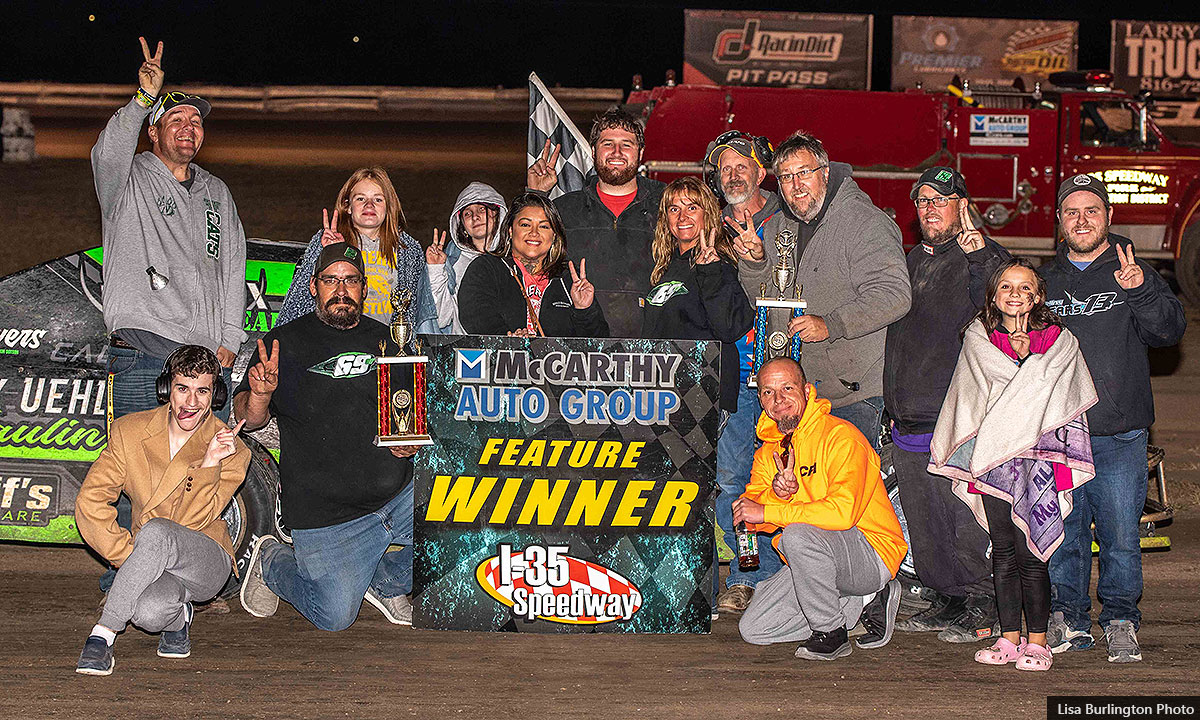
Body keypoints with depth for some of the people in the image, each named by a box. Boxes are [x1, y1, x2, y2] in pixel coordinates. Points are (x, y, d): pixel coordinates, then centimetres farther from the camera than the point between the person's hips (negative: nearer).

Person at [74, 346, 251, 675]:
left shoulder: (232, 452, -6)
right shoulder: (129, 431, -1)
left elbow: (192, 520, -14)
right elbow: (90, 501, -4)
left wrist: (210, 463, -26)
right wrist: (130, 557, -13)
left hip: (207, 563, -2)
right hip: (151, 563, 2)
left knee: (157, 532, -37)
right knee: (148, 612, -36)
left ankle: (103, 632, -27)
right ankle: (177, 617, 2)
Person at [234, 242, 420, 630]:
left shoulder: (385, 340, 11)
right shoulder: (285, 342, 2)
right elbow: (249, 419, 1)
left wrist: (414, 438, -4)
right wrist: (259, 395, -22)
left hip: (400, 495, 4)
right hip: (324, 510, -3)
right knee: (333, 617, -9)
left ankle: (385, 580, 7)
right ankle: (271, 562, 23)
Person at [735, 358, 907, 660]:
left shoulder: (841, 436, -17)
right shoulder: (769, 452, 8)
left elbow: (843, 512, -32)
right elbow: (749, 515, 0)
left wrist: (767, 512, -28)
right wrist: (777, 494, -23)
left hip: (872, 552, -8)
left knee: (797, 534, -35)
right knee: (752, 629, -1)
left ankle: (831, 632, -16)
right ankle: (859, 606, 8)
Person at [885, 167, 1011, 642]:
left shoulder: (982, 257, -4)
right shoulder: (914, 261, 20)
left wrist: (979, 255, -39)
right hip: (910, 421, 8)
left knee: (968, 523, -5)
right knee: (925, 528, 13)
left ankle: (981, 609, 4)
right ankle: (948, 600, 24)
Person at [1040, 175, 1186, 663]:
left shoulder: (1134, 274, 5)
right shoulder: (1045, 279, 14)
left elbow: (1169, 331, -9)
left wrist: (1141, 290, -25)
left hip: (1119, 437, -2)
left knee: (1120, 533, -3)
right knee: (1062, 532, 4)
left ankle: (1120, 622, 9)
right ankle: (1068, 620, 15)